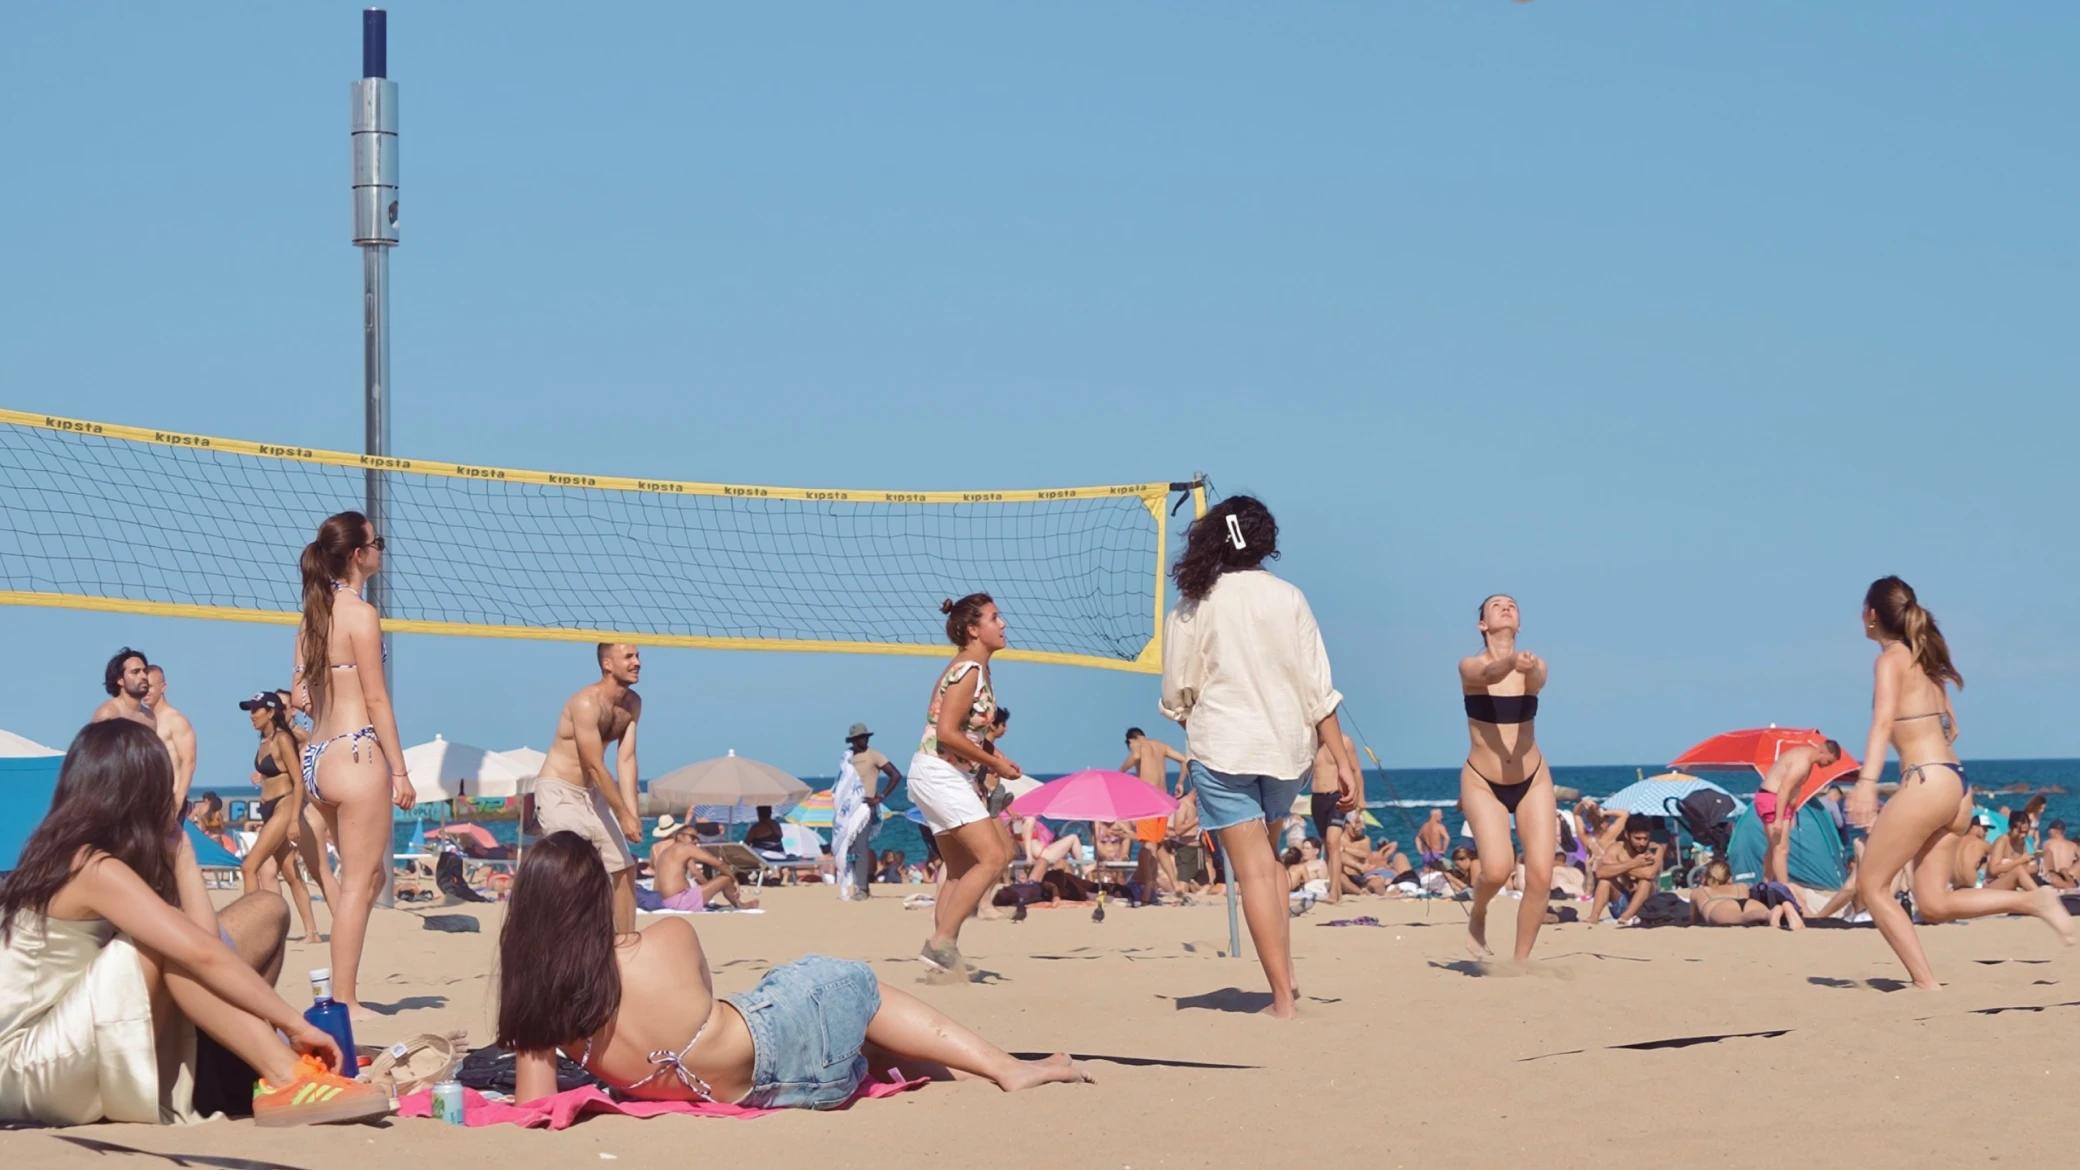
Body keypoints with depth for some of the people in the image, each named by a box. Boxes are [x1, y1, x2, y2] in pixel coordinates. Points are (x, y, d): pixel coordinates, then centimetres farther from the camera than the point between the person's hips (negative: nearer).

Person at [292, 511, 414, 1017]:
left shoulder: (313, 614, 13)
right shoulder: (360, 614, -10)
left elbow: (299, 696, 13)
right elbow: (376, 698, -11)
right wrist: (399, 770, -8)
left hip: (315, 756, 8)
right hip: (355, 753, -8)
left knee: (368, 874, 19)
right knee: (359, 883, -3)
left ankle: (344, 979, 16)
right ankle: (344, 1001, -3)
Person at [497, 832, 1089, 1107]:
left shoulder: (537, 998, -15)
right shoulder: (669, 940, -19)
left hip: (722, 1093, 4)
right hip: (765, 1045, -4)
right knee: (853, 984, 23)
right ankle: (1004, 1067, 25)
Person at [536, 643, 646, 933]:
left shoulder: (633, 703, 1)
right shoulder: (587, 703, -24)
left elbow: (626, 760, -4)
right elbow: (596, 768, -24)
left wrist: (632, 814, -14)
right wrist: (624, 816, -23)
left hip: (593, 795, 9)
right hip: (559, 793, -9)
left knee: (624, 869, 11)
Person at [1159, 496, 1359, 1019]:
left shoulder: (1194, 607, -3)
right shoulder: (1288, 598, 2)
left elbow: (1177, 697, 2)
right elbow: (1319, 689, 0)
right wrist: (1341, 759, 4)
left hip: (1222, 745, -3)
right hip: (1287, 745, 3)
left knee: (1254, 870, -3)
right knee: (1268, 861, 21)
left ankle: (1283, 999, -9)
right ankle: (1285, 978, 15)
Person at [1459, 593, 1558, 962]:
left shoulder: (1534, 666, 0)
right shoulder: (1470, 666, -7)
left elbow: (1538, 681, -25)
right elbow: (1489, 673, -31)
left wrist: (1530, 668, -50)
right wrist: (1511, 661, -54)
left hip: (1532, 781, 2)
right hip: (1483, 783, -2)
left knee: (1540, 874, -9)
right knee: (1496, 869, -20)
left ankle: (1521, 960, 7)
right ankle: (1477, 918, 14)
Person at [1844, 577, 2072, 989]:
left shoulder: (1891, 659, -6)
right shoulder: (1923, 658, 19)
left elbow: (1884, 721, -22)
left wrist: (1867, 782, -34)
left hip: (1927, 782, -9)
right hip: (1956, 784, 9)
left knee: (1871, 884, -1)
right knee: (1934, 904, 8)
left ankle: (1925, 983, -7)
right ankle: (2032, 900, -5)